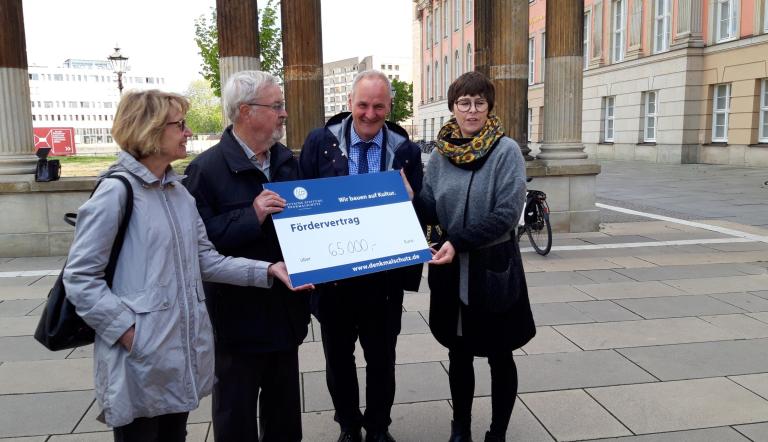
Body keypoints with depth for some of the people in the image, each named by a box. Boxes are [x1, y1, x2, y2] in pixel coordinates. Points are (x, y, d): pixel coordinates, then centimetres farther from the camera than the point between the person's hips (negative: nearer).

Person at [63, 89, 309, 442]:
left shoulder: (180, 193, 11)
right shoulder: (117, 191, -13)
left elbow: (205, 261, 7)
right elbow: (80, 278, -13)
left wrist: (266, 270, -2)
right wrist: (127, 330, -19)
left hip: (184, 349, 7)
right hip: (141, 355, -7)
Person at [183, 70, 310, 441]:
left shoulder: (287, 160, 7)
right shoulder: (207, 168, -15)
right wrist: (251, 216, -27)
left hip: (286, 309, 6)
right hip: (238, 314, -6)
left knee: (285, 408, 22)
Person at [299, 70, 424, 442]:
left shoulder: (405, 150, -2)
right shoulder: (320, 142, -4)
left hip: (384, 276, 0)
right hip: (333, 273, 0)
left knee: (382, 359, 15)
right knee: (338, 358, 17)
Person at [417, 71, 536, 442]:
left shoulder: (507, 151, -10)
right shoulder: (440, 155, 3)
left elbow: (507, 214, -17)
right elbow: (430, 212, 6)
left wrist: (458, 242, -23)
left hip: (494, 269, -3)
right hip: (452, 270, 4)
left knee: (499, 357, 11)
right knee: (459, 356, 16)